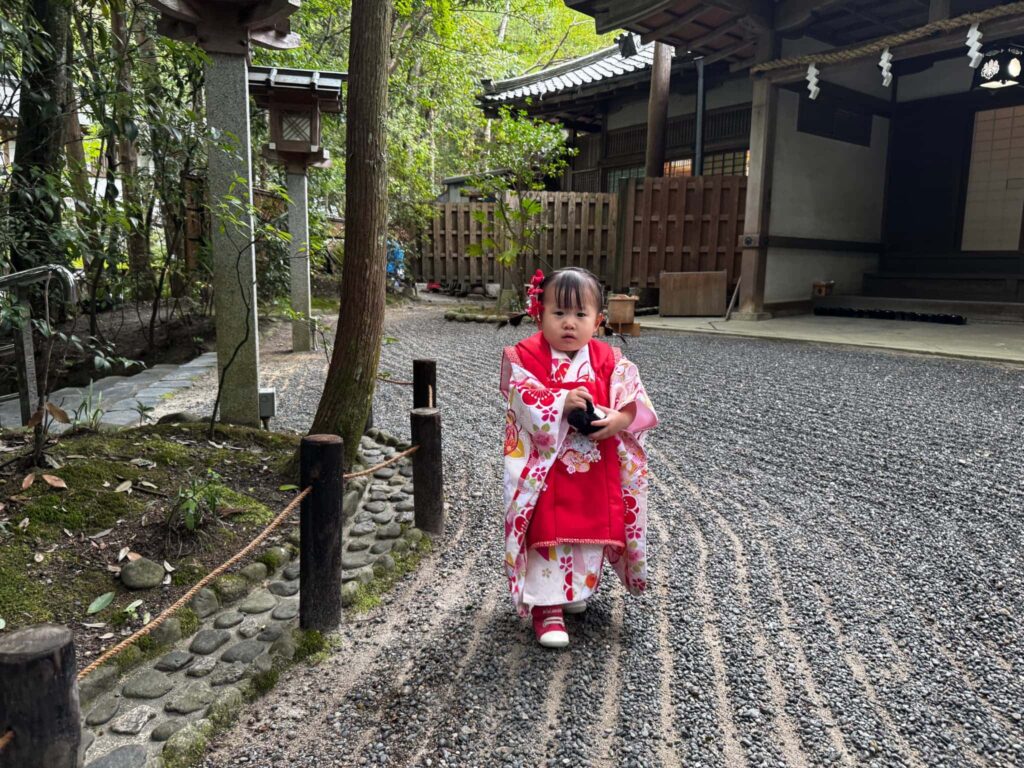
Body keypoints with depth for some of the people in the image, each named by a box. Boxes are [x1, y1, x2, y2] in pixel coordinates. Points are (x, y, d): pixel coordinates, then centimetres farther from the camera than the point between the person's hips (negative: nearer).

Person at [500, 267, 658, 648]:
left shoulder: (611, 361, -1)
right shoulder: (525, 358, -10)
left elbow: (638, 403, -6)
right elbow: (525, 408, -19)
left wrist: (618, 419, -25)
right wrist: (562, 404, -32)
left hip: (596, 476, 4)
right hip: (546, 471, -4)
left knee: (592, 532, 17)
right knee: (548, 535, 2)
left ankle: (577, 587, 40)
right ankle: (547, 606, 14)